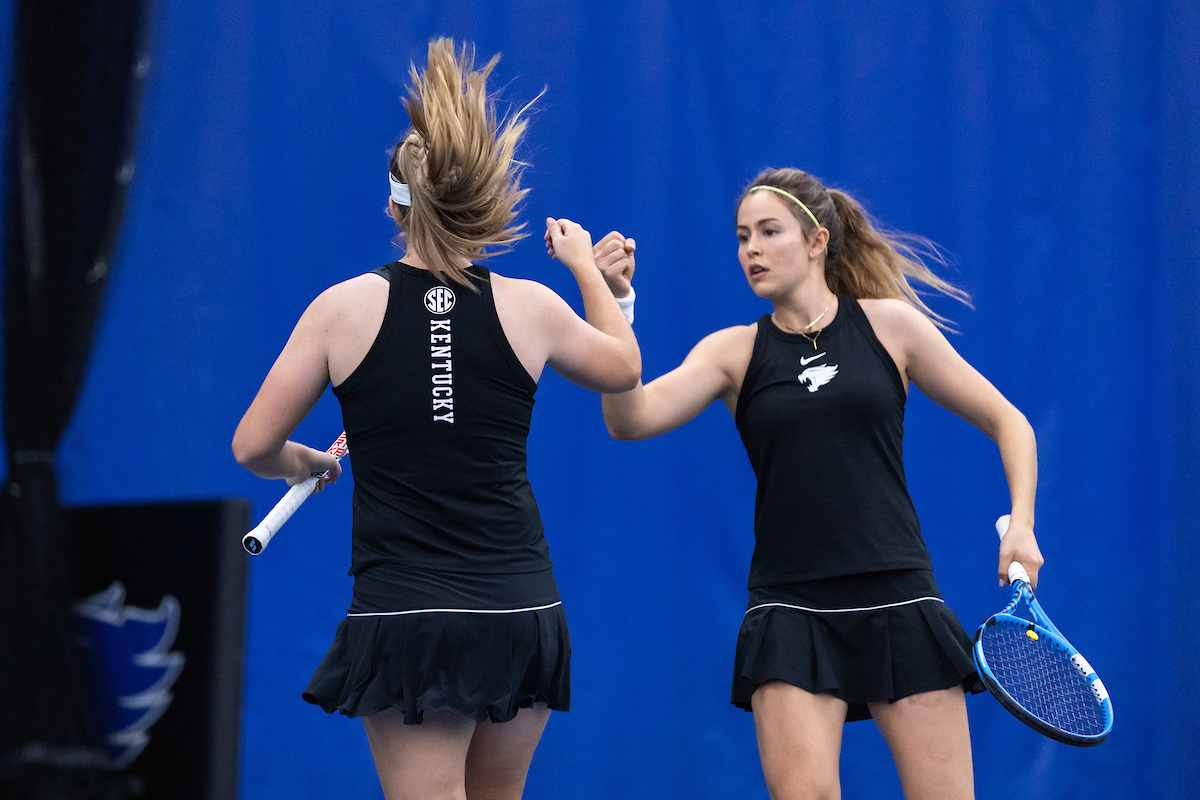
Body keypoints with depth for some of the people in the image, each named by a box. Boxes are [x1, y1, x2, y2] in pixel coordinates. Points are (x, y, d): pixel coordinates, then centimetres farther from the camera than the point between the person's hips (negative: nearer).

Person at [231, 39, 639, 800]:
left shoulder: (345, 307, -4)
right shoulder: (530, 307, 1)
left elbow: (254, 447, 1)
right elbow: (624, 368, 22)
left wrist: (311, 464, 23)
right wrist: (587, 268, 37)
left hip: (404, 615, -3)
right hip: (521, 608, 3)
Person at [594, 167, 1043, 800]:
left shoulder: (888, 324, 5)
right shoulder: (734, 351, 6)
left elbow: (1006, 421, 13)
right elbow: (631, 418, -11)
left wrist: (1021, 523, -1)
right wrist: (614, 304, -23)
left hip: (899, 604, 0)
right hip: (792, 614, 0)